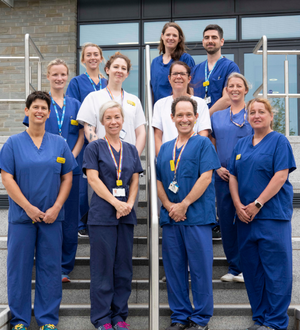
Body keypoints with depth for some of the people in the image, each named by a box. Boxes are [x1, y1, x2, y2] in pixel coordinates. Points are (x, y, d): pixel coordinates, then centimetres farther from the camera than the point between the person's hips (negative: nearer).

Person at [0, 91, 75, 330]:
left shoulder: (60, 144, 7)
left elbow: (67, 178, 6)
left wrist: (56, 208, -6)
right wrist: (28, 207, -12)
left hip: (52, 217, 1)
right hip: (21, 216, -1)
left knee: (50, 267, 6)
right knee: (19, 267, 4)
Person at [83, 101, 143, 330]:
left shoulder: (131, 150, 13)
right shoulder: (94, 148, 1)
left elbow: (134, 181, 10)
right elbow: (93, 179, -7)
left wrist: (129, 204, -7)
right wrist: (116, 202, -14)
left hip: (126, 216, 4)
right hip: (102, 215, -4)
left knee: (124, 267, 8)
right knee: (103, 267, 0)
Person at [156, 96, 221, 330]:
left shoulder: (203, 144, 1)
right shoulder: (165, 148, 15)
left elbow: (206, 177, -9)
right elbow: (159, 181, 13)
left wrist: (183, 205, -12)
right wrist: (168, 206, -4)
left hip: (197, 216, -5)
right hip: (170, 218, 5)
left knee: (200, 268, 1)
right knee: (174, 268, 9)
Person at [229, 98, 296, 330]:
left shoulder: (279, 141, -1)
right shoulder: (242, 144, 15)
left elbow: (281, 175, -11)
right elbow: (233, 177, 12)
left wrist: (257, 204, -15)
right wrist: (239, 205, -3)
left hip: (273, 214, -6)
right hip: (245, 216, 6)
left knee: (275, 269, -3)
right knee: (251, 269, 10)